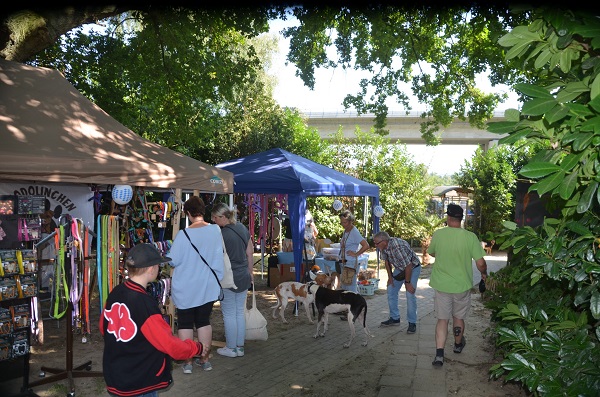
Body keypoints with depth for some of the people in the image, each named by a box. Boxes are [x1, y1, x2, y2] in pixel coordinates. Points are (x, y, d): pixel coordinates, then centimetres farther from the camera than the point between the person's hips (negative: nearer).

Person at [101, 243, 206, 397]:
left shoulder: (114, 294, -3)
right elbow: (170, 344, -20)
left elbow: (104, 328, 12)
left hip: (115, 377, 7)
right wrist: (197, 348, -6)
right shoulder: (144, 304, -26)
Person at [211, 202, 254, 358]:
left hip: (228, 278, -7)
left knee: (229, 314, 5)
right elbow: (250, 253, 10)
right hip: (243, 277, 7)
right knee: (240, 312, 14)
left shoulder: (222, 234, -18)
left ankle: (231, 348, 15)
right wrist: (250, 272, 20)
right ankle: (240, 347, 22)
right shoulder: (243, 229, 4)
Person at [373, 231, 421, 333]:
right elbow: (387, 260, 5)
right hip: (399, 268, 8)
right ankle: (394, 318, 18)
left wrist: (407, 282, -22)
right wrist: (390, 276, 4)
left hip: (413, 267, -8)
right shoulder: (384, 246, -13)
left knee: (410, 294, -16)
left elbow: (408, 265, -31)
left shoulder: (398, 247, -38)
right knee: (391, 291, 6)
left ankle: (412, 323, -5)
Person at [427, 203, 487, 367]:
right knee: (458, 318, 21)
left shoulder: (438, 234, -11)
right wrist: (484, 273, 10)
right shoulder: (470, 237, -14)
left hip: (442, 285, 0)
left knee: (442, 319, 9)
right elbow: (480, 263, -11)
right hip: (462, 286, 0)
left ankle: (439, 354, -2)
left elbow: (432, 253, 9)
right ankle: (458, 344, 43)